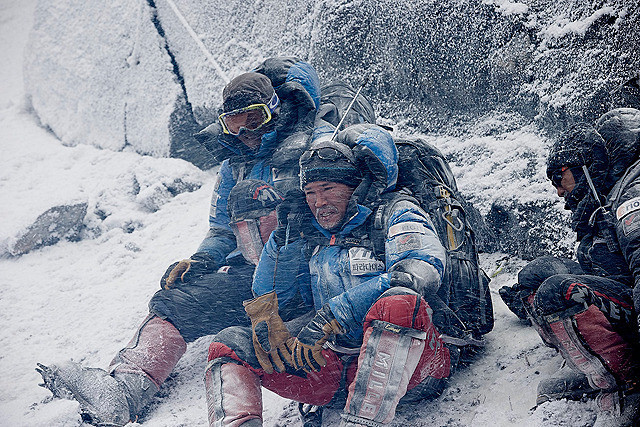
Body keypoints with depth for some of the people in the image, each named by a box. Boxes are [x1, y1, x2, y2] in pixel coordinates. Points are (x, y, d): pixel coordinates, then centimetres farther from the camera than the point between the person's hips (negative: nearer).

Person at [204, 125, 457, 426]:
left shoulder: (392, 213, 4)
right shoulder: (311, 239, 21)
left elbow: (422, 269, -18)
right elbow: (267, 295, 18)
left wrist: (331, 316, -23)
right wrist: (285, 232, 6)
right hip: (333, 365, 6)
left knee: (400, 301, -37)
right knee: (230, 343, -4)